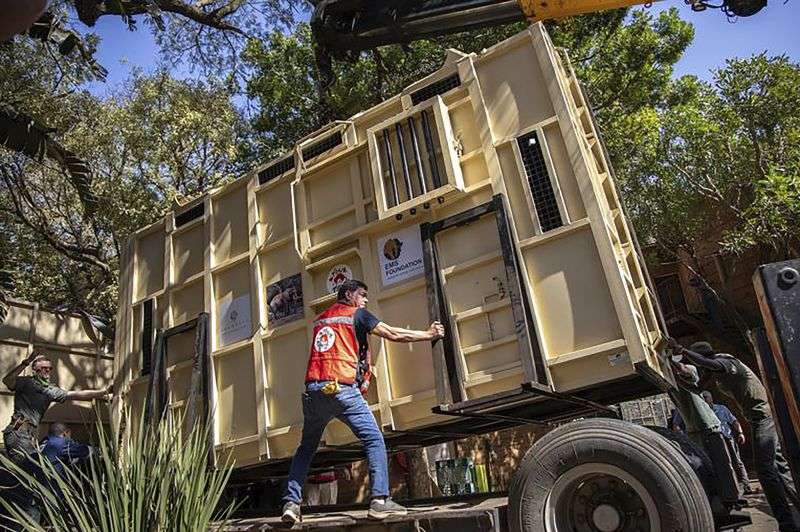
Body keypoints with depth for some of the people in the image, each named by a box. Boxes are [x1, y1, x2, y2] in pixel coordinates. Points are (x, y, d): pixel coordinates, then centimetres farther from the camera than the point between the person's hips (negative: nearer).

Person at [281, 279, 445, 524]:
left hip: (314, 390, 6)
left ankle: (291, 502, 13)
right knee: (374, 440, 2)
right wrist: (428, 334, 12)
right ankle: (380, 499, -7)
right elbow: (393, 334, 3)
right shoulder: (357, 314, 7)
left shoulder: (320, 319, 23)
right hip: (343, 389, -5)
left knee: (306, 447, 19)